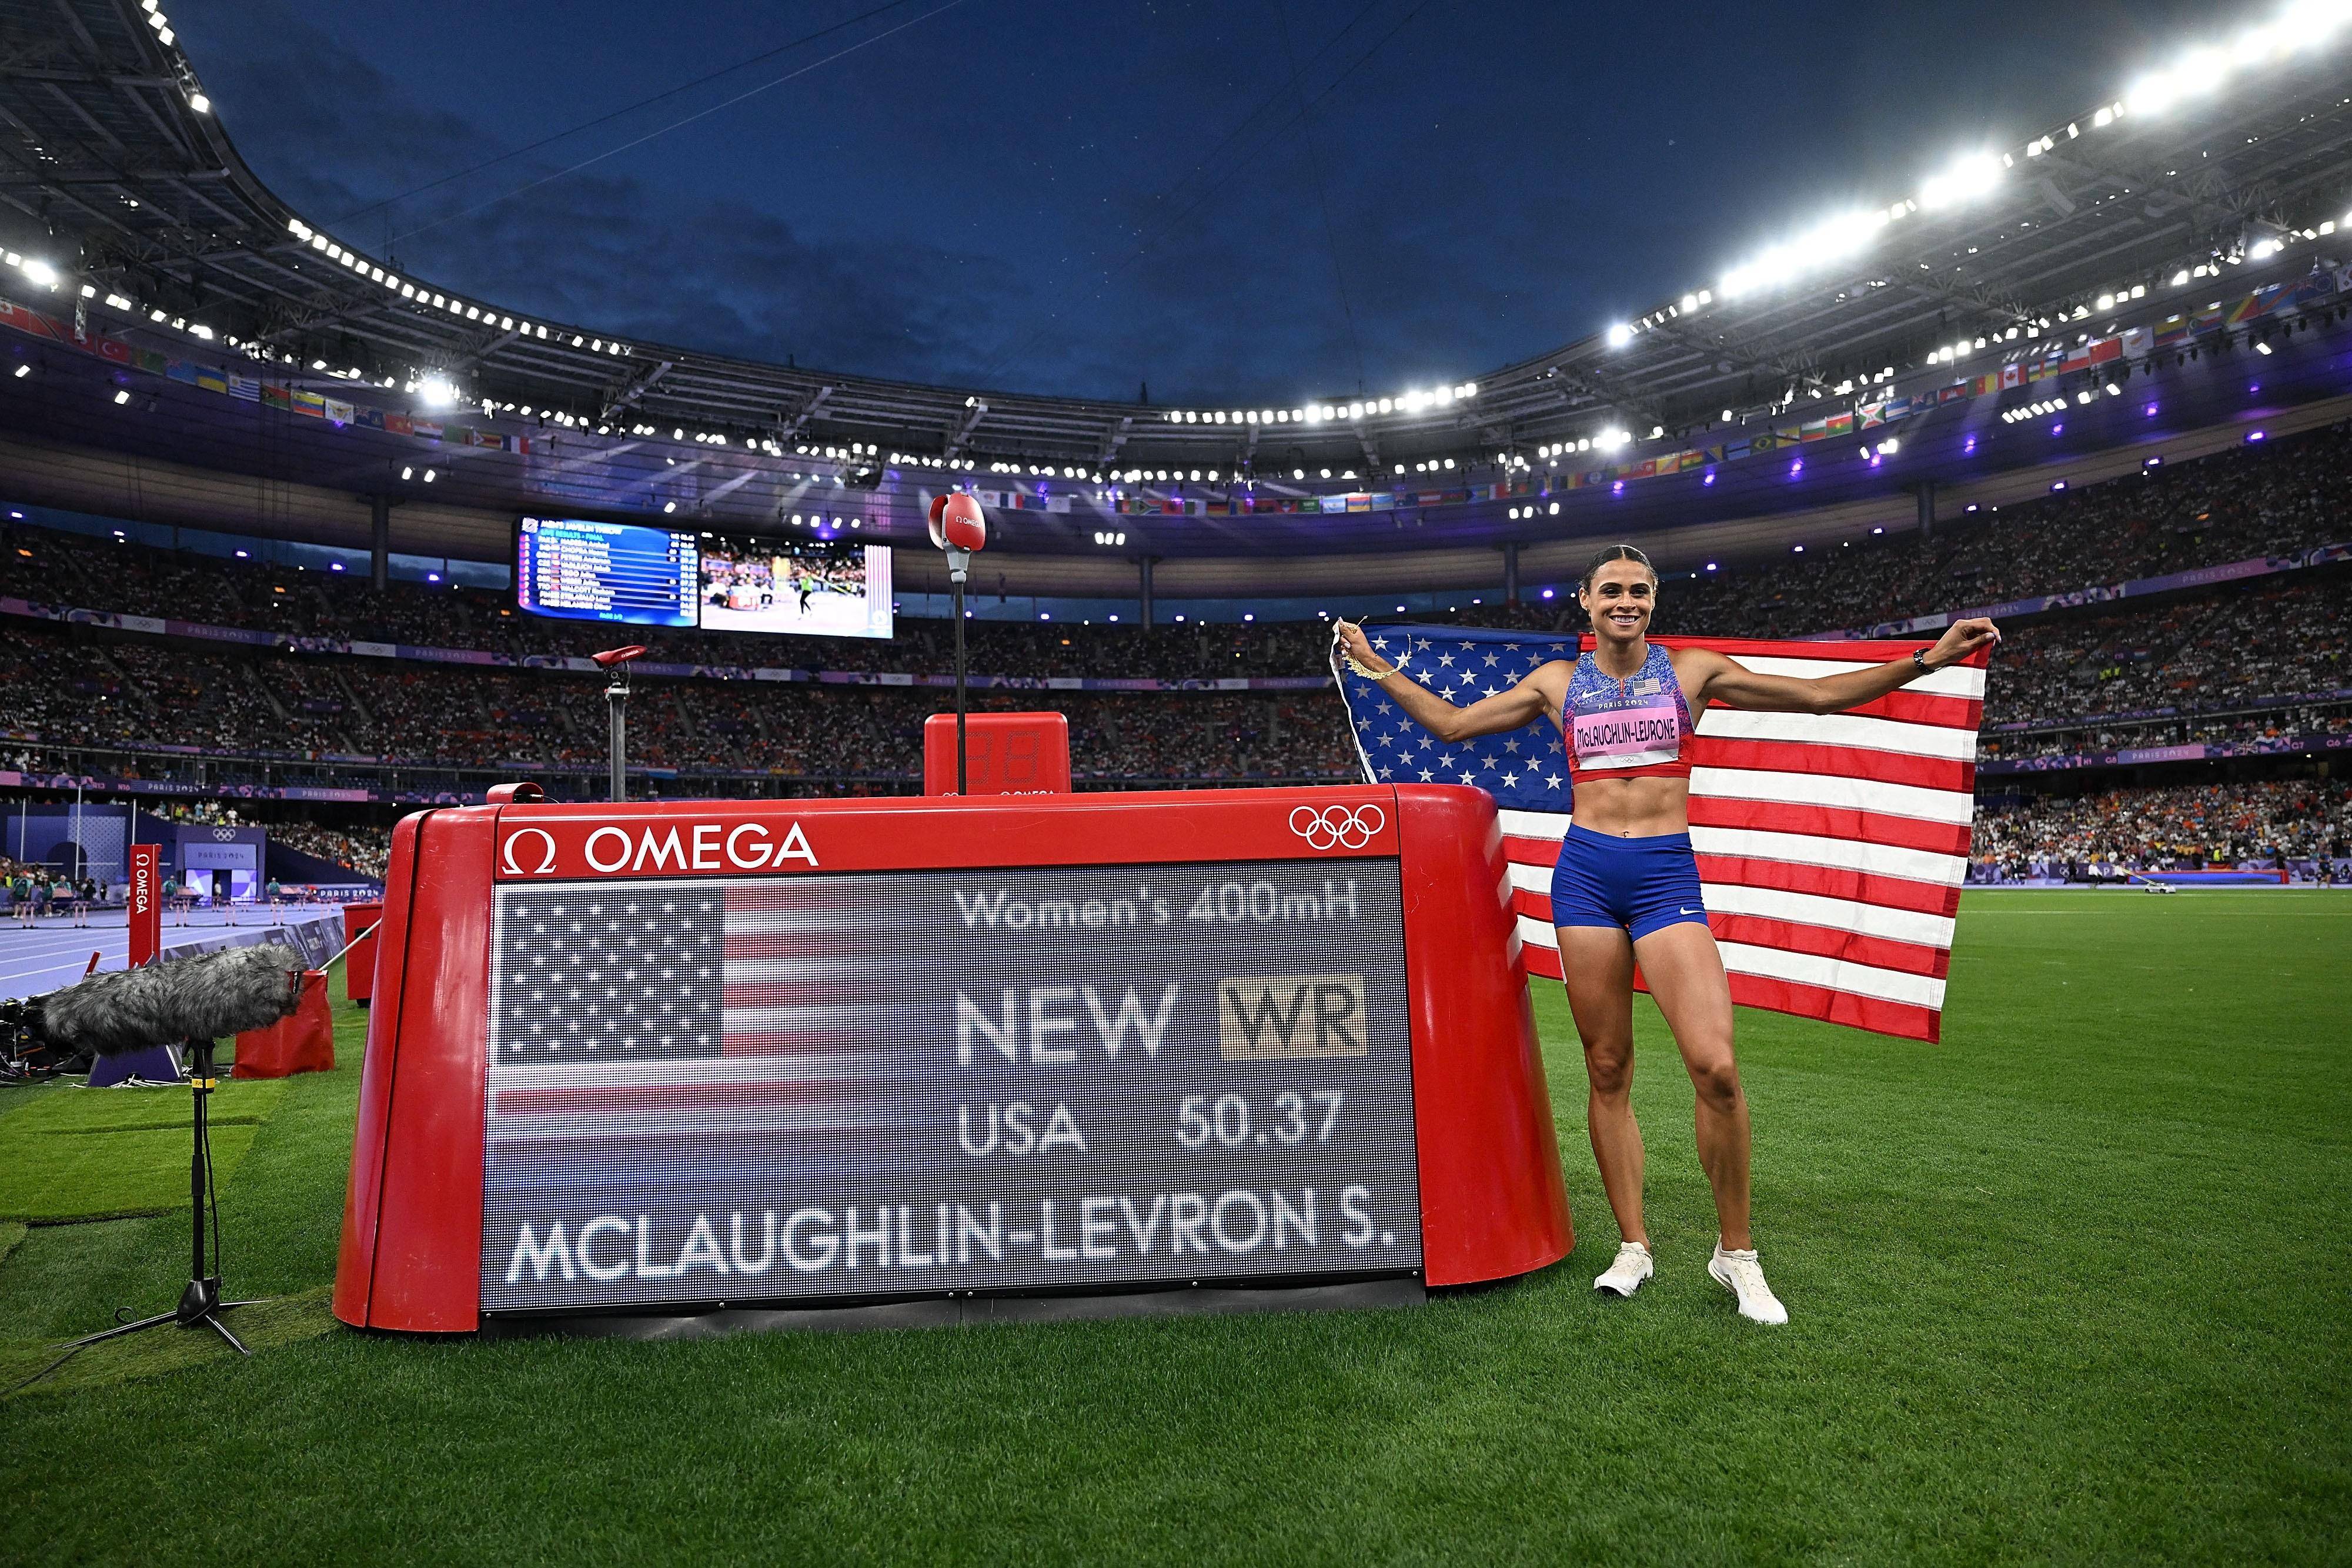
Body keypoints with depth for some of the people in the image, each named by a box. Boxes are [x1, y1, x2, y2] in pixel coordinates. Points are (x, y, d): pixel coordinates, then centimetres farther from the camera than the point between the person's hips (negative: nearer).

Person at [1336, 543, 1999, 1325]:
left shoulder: (1693, 670, 8)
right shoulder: (1558, 682, 11)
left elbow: (1821, 696, 8)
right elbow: (1450, 723, 16)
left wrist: (1927, 659, 0)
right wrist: (1376, 665, 15)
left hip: (1666, 872, -1)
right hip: (1584, 872, 1)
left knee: (1715, 1067, -14)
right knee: (1608, 1070, 5)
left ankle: (1736, 1253, 6)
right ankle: (1633, 1245, 19)